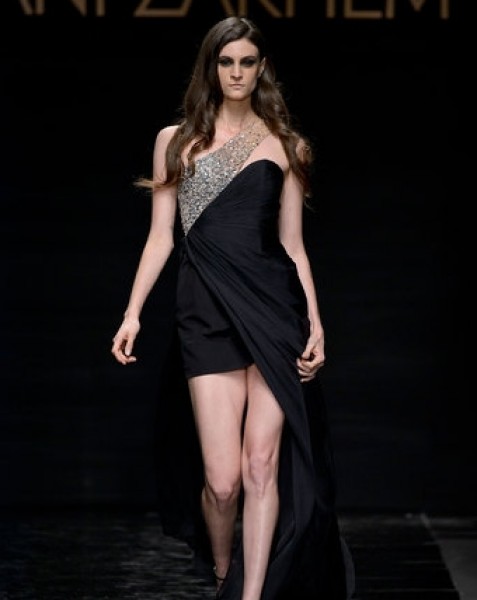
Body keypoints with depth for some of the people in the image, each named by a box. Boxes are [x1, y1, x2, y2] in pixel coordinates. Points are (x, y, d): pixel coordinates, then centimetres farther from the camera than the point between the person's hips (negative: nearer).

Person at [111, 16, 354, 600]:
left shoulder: (285, 146, 12)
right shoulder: (176, 141, 11)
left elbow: (292, 243, 12)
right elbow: (161, 235, 10)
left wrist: (316, 322, 6)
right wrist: (132, 313, 3)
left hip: (273, 308, 1)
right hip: (207, 311, -1)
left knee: (262, 462, -9)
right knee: (223, 479, -8)